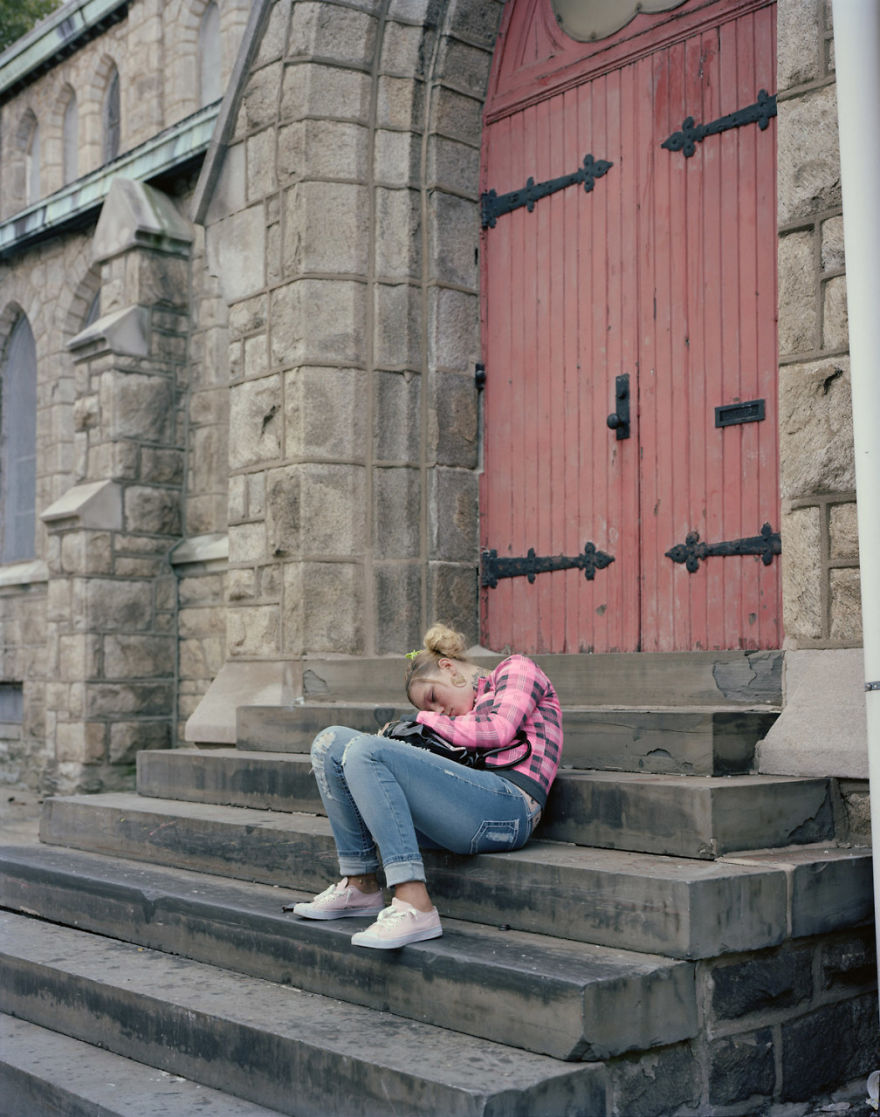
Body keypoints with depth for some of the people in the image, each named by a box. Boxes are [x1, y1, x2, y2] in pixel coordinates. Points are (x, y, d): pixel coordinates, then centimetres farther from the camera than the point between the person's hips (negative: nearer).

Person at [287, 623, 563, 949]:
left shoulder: (516, 667, 16)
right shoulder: (475, 709, 35)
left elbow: (499, 729, -4)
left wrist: (430, 720, 8)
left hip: (507, 803, -8)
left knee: (364, 750, -25)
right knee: (331, 742, 2)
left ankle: (415, 907, -33)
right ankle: (360, 885, -2)